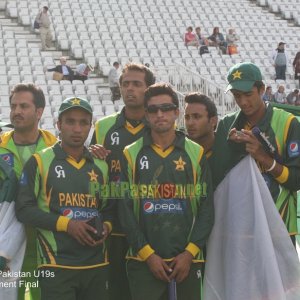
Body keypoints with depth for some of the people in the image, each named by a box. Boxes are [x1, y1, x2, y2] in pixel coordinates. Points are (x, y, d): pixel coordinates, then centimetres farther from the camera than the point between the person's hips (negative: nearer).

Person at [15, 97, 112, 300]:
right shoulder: (40, 162, -1)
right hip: (57, 266, -5)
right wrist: (67, 224, -15)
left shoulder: (101, 166, 14)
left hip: (97, 266, 5)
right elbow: (24, 209, -6)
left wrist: (106, 226, 1)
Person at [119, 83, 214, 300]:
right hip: (143, 260, -1)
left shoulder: (196, 153, 6)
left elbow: (207, 208, 3)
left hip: (187, 259, 1)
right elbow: (125, 210, 0)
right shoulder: (131, 155, 4)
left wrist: (189, 253, -6)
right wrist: (148, 254, -7)